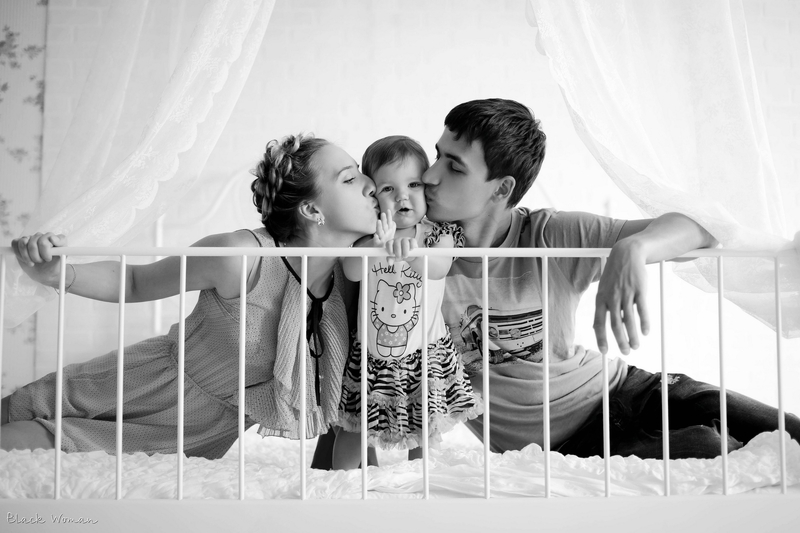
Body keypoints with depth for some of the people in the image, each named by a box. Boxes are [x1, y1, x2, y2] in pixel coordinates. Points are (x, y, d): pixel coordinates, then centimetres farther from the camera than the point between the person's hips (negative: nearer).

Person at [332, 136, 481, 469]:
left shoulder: (439, 231, -8)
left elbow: (439, 270, -26)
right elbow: (351, 273, -23)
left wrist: (410, 252, -46)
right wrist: (377, 244, -41)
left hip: (424, 354, 0)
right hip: (372, 354, 1)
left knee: (423, 431, 14)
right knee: (352, 428, 15)